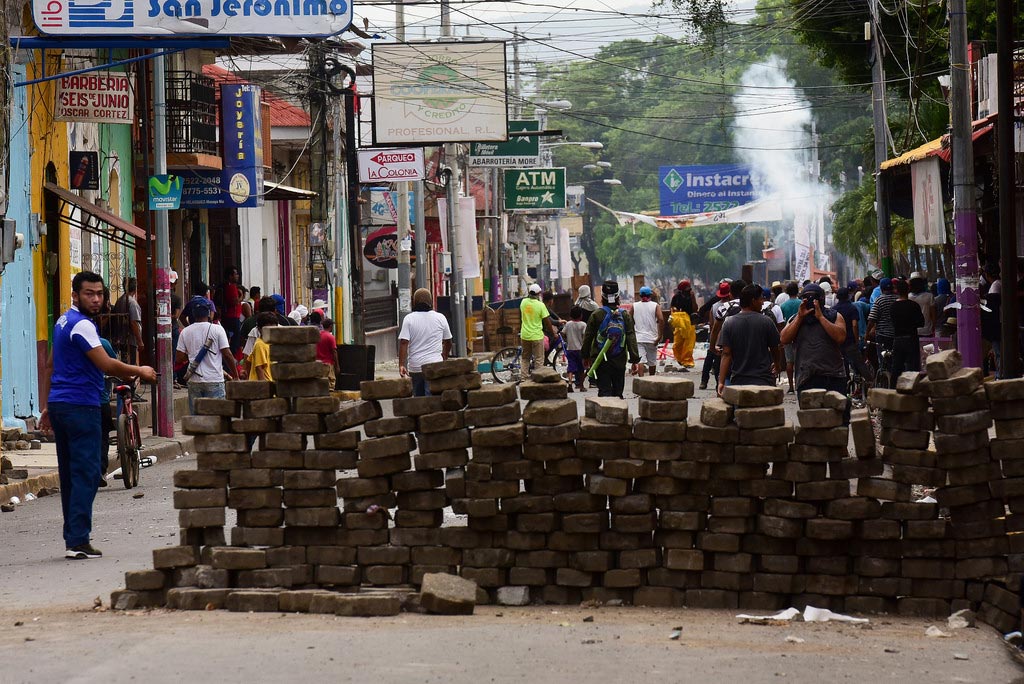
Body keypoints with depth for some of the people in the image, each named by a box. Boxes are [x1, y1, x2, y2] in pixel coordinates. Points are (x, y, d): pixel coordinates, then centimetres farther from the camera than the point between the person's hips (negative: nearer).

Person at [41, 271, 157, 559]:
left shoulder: (63, 322, 17)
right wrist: (140, 371, -6)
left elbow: (51, 366, 23)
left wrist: (48, 406, 26)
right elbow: (106, 365, -20)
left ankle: (72, 538, 15)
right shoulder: (82, 325, -14)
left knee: (69, 474, 12)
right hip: (81, 406, -10)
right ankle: (78, 541, -12)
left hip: (60, 405, 10)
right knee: (86, 474, -8)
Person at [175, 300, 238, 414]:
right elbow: (227, 354, -8)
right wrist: (235, 376, 2)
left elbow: (179, 358, 2)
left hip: (194, 381, 3)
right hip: (214, 380, -3)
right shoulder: (217, 329, -5)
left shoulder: (185, 332, 3)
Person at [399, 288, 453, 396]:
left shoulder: (409, 319, -1)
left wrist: (402, 365, -9)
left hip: (414, 367, 1)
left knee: (418, 397, 14)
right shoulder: (440, 318, 4)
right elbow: (448, 342, 14)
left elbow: (403, 343, -9)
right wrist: (444, 358, 31)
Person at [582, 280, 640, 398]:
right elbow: (631, 338, -3)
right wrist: (635, 360, 0)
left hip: (600, 361, -2)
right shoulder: (625, 315, -1)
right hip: (620, 361, 2)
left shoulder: (596, 315, -6)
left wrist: (585, 356, 11)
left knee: (604, 391, -4)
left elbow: (588, 338, -1)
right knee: (618, 392, 13)